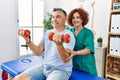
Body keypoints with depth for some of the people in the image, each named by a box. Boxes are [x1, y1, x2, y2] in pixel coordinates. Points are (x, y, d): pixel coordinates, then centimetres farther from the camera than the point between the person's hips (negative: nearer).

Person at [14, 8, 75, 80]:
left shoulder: (69, 35, -11)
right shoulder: (47, 33, 9)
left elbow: (65, 60, -23)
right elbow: (38, 52, 4)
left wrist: (59, 44, -41)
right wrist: (27, 39, -8)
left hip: (61, 70, -6)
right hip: (44, 66, 6)